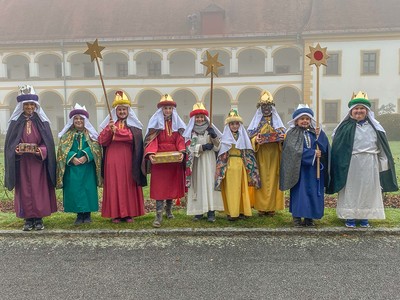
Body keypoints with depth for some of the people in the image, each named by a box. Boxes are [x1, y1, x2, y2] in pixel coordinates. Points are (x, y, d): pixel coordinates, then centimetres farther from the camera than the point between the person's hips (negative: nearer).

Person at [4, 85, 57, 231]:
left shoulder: (42, 121, 3)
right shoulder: (15, 122, 4)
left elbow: (48, 142, 0)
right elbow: (10, 143, 4)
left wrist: (41, 151, -17)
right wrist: (16, 150, -15)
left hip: (38, 162, -1)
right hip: (21, 162, 1)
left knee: (39, 189, 0)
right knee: (24, 190, 3)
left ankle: (39, 219, 9)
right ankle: (28, 219, 12)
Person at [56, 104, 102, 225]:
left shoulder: (91, 134, 7)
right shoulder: (67, 134, 10)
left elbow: (95, 147, -5)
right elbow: (63, 149, 1)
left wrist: (85, 156, -20)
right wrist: (72, 158, -16)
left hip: (87, 167, -1)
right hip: (72, 167, 1)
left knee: (88, 188, -1)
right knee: (74, 190, -1)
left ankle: (88, 213, 9)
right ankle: (79, 214, 8)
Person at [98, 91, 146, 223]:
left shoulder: (133, 124, 9)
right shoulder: (110, 123, 12)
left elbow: (132, 137, -11)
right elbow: (101, 141, 2)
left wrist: (116, 131, -17)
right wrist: (109, 129, -12)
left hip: (127, 159, -1)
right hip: (113, 159, 1)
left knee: (128, 185, 1)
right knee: (114, 185, 1)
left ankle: (129, 213, 9)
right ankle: (115, 213, 7)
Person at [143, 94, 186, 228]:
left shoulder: (177, 123, 10)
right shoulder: (155, 123, 2)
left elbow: (180, 141, 2)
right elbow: (151, 141, -7)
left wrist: (181, 153, -18)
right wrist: (150, 154, -25)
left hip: (174, 159, 3)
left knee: (172, 185, 10)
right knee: (159, 186, -6)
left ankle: (169, 209, 29)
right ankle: (158, 215, -5)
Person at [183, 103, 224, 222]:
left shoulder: (210, 130, 8)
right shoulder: (190, 132, 6)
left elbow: (218, 147, 2)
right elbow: (189, 148, -5)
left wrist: (214, 137, -15)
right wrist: (203, 147, -16)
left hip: (209, 163, 0)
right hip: (196, 163, 0)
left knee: (210, 184, -3)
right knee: (198, 185, 0)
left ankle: (211, 212, 1)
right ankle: (199, 211, 8)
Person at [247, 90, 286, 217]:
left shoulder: (276, 121, 12)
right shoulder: (256, 121, 9)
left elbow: (283, 135, 9)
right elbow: (251, 137, 3)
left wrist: (282, 137, -14)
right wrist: (256, 140, -18)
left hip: (274, 155, 1)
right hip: (261, 155, -1)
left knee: (273, 180, 0)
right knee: (261, 180, -3)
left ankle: (272, 207, 7)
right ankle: (261, 207, 3)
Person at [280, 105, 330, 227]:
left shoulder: (315, 132, 10)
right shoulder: (292, 134, -1)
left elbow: (324, 148, -1)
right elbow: (296, 150, -14)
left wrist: (319, 135, -14)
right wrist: (313, 153, -13)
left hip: (314, 169, 4)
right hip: (299, 168, -4)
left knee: (312, 192, 5)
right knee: (299, 192, -3)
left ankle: (309, 217, 14)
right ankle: (297, 217, 6)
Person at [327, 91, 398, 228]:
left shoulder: (374, 127, 7)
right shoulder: (345, 127, -3)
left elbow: (383, 147, 10)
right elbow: (337, 149, -5)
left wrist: (383, 164, 6)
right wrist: (340, 165, -9)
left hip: (369, 165, 3)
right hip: (350, 165, -3)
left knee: (367, 189, 9)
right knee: (351, 190, 3)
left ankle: (364, 216, 21)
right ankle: (350, 217, 13)